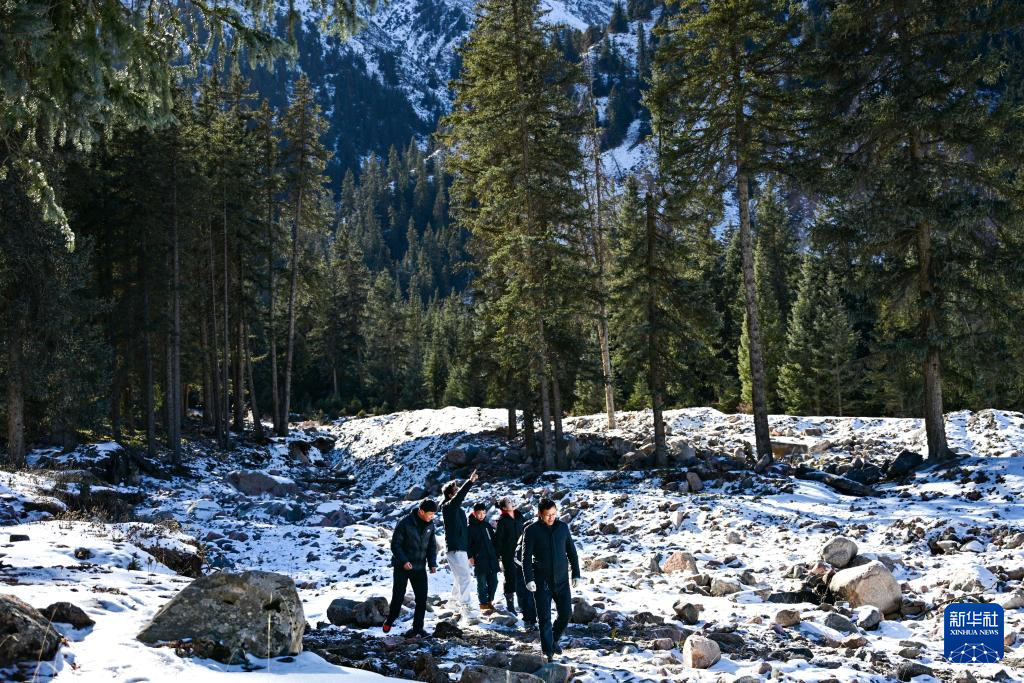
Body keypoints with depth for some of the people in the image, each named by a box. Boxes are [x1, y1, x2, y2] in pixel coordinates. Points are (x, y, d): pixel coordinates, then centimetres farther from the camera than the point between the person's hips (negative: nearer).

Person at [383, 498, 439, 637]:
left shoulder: (430, 525, 1)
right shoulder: (405, 523, -17)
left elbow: (432, 545, 11)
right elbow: (395, 544, -14)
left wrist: (432, 563, -2)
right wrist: (404, 561, -25)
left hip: (420, 568, 5)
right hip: (402, 567, -4)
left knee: (422, 599, -1)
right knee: (398, 596, 4)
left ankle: (417, 629, 6)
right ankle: (389, 621, 27)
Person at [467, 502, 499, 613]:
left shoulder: (487, 526, 14)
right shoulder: (471, 528, -1)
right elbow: (467, 544, -3)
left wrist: (496, 555, 15)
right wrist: (470, 557, -11)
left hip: (491, 559, 5)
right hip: (479, 561, -5)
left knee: (493, 581, 6)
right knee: (482, 582, -2)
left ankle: (490, 601, 21)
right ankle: (484, 604, 5)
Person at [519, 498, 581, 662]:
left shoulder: (563, 527, 3)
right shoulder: (531, 530, -7)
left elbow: (572, 552, 10)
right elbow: (525, 556, -7)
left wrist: (576, 574, 6)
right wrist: (529, 579, -16)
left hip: (561, 580, 3)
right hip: (541, 581, -3)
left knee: (566, 613, 3)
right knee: (544, 617, -2)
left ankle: (554, 640, 28)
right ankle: (548, 652, 8)